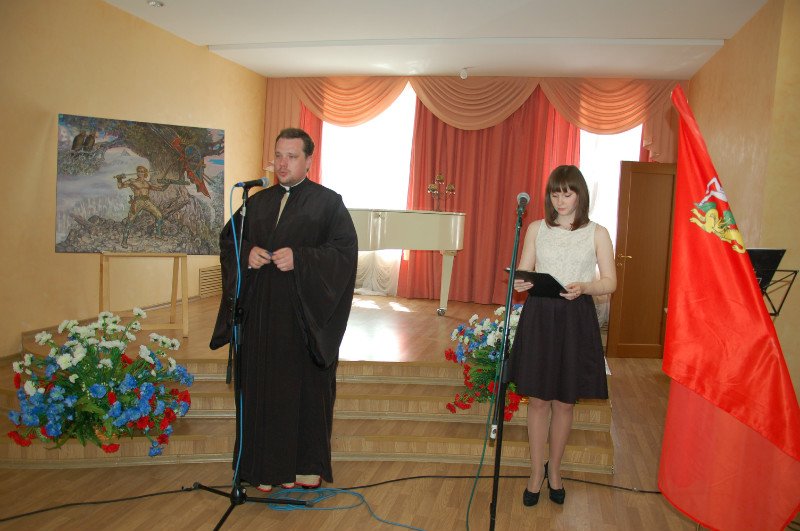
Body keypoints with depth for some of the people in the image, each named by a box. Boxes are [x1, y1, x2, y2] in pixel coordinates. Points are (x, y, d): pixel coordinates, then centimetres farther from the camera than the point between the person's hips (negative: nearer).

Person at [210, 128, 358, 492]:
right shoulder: (258, 202, 14)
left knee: (306, 387, 3)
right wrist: (247, 253, -4)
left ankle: (308, 464, 18)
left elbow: (345, 248, -9)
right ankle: (268, 466, 19)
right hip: (261, 314, 4)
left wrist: (299, 258, -20)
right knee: (263, 387, 6)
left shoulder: (328, 202, 0)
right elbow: (227, 239, 18)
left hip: (305, 316, -4)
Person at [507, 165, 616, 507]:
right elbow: (523, 271, 6)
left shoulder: (597, 233, 2)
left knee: (565, 401, 9)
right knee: (538, 399, 5)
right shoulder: (536, 229, 6)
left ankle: (554, 470, 29)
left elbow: (610, 282, 1)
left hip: (576, 320, 0)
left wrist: (583, 287, -18)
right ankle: (536, 472, 21)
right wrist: (521, 283, -17)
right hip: (539, 316, 1)